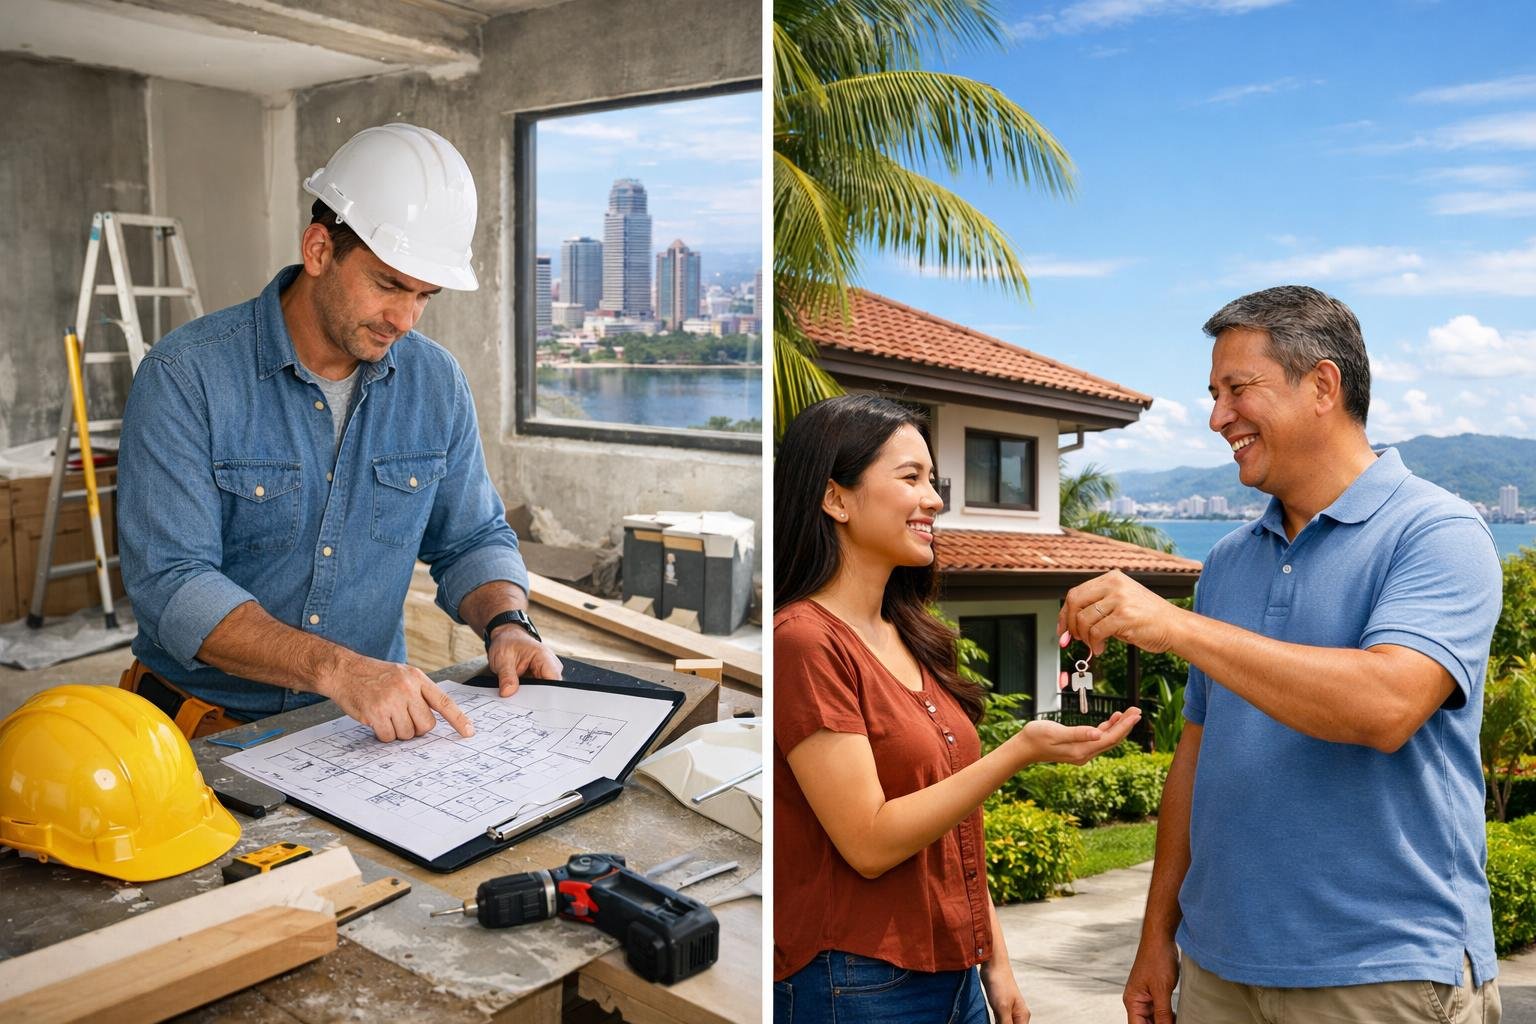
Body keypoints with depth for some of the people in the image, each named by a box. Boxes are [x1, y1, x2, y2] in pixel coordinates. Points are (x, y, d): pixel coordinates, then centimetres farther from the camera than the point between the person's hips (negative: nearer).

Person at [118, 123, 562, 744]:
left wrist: (507, 624, -8)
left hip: (373, 721, 4)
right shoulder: (186, 375, -11)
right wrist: (336, 668, -31)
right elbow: (169, 583, -18)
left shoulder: (436, 383, 3)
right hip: (207, 727, -3)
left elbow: (472, 539, 13)